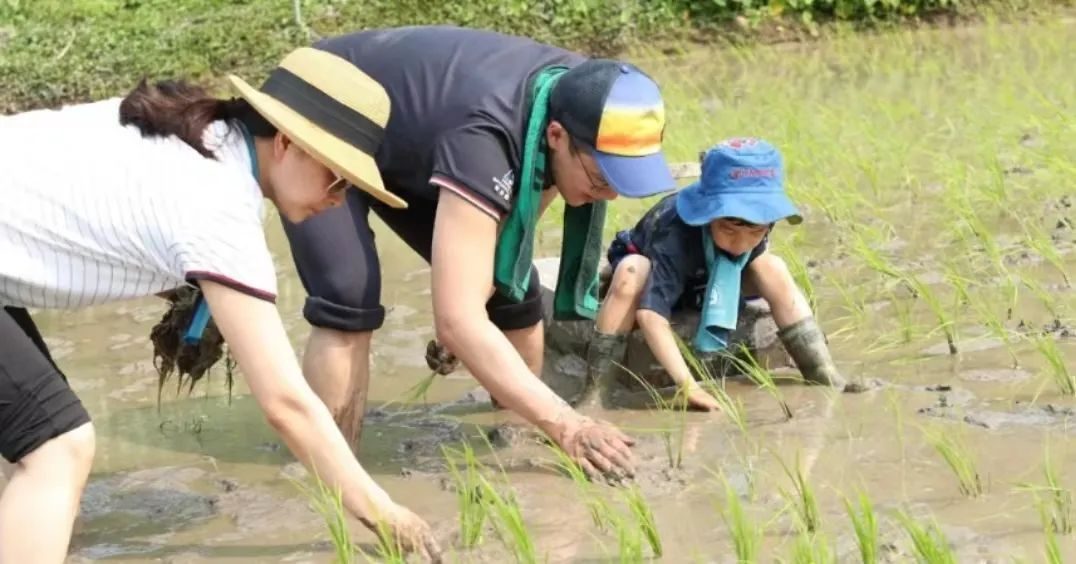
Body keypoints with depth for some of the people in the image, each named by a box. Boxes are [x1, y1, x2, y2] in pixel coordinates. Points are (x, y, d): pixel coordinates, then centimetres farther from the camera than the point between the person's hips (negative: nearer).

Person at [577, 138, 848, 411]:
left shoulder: (757, 217, -28)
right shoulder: (675, 235, -44)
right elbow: (650, 313, -52)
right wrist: (687, 385, -57)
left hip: (705, 283, 5)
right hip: (656, 277, -5)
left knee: (773, 268, -21)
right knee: (632, 271, -39)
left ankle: (825, 377, -15)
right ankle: (596, 394, -37)